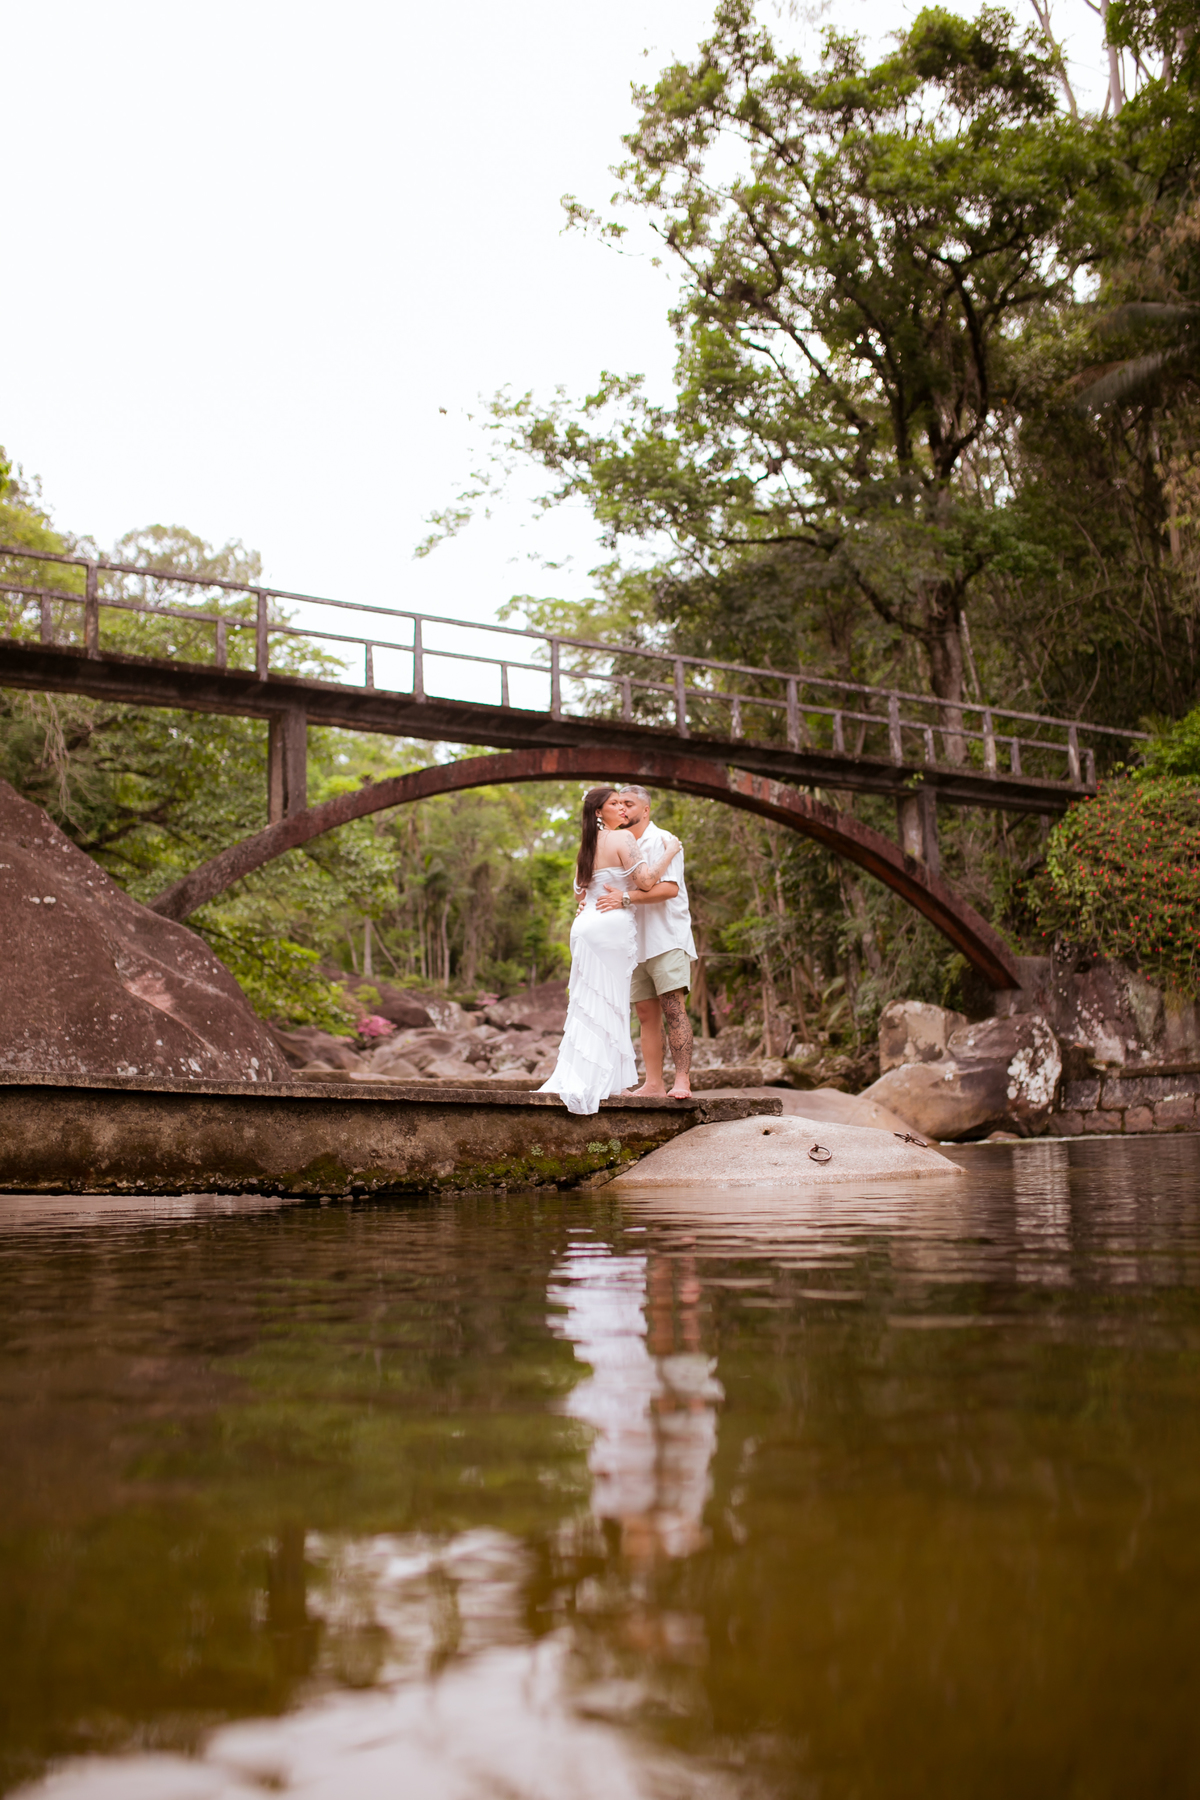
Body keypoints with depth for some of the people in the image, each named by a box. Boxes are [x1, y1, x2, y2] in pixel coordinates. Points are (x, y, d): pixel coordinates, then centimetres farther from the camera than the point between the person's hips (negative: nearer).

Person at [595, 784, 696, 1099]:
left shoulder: (662, 841, -3)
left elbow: (669, 888, -17)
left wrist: (627, 897, -26)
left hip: (666, 938, -7)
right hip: (635, 943, 7)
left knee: (673, 1007, -15)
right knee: (647, 1013, 3)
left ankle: (683, 1081, -18)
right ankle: (653, 1083, 3)